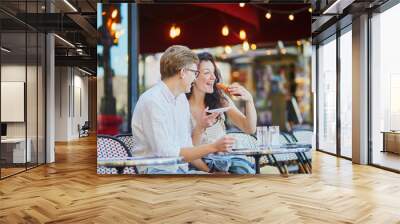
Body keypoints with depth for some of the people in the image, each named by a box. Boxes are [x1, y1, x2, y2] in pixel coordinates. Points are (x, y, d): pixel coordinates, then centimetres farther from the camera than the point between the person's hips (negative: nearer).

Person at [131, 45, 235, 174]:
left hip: (181, 170, 8)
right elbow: (166, 154, -21)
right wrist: (213, 147, -21)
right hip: (158, 170, -8)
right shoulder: (152, 101, -16)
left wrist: (209, 170, 2)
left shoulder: (182, 99, 11)